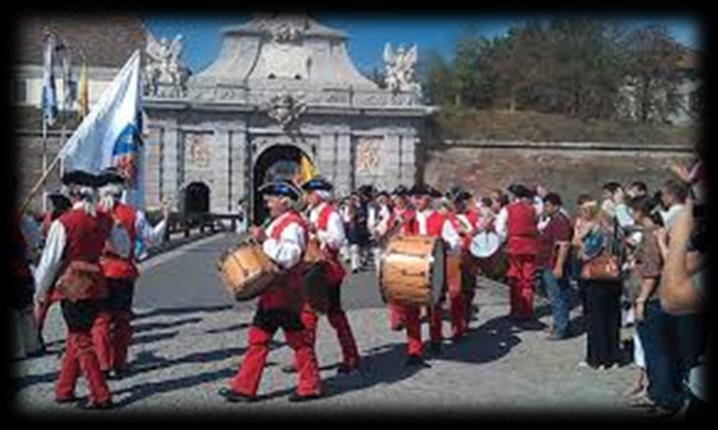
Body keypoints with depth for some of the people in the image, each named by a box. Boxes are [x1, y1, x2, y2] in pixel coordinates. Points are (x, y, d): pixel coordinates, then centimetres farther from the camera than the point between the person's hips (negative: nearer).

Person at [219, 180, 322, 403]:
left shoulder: (293, 225, -15)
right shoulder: (278, 223, 17)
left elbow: (289, 256, -28)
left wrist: (264, 240, -28)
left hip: (285, 294, -10)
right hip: (272, 293, 10)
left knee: (297, 340, 1)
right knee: (257, 339, 10)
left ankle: (310, 386, 14)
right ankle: (244, 387, 15)